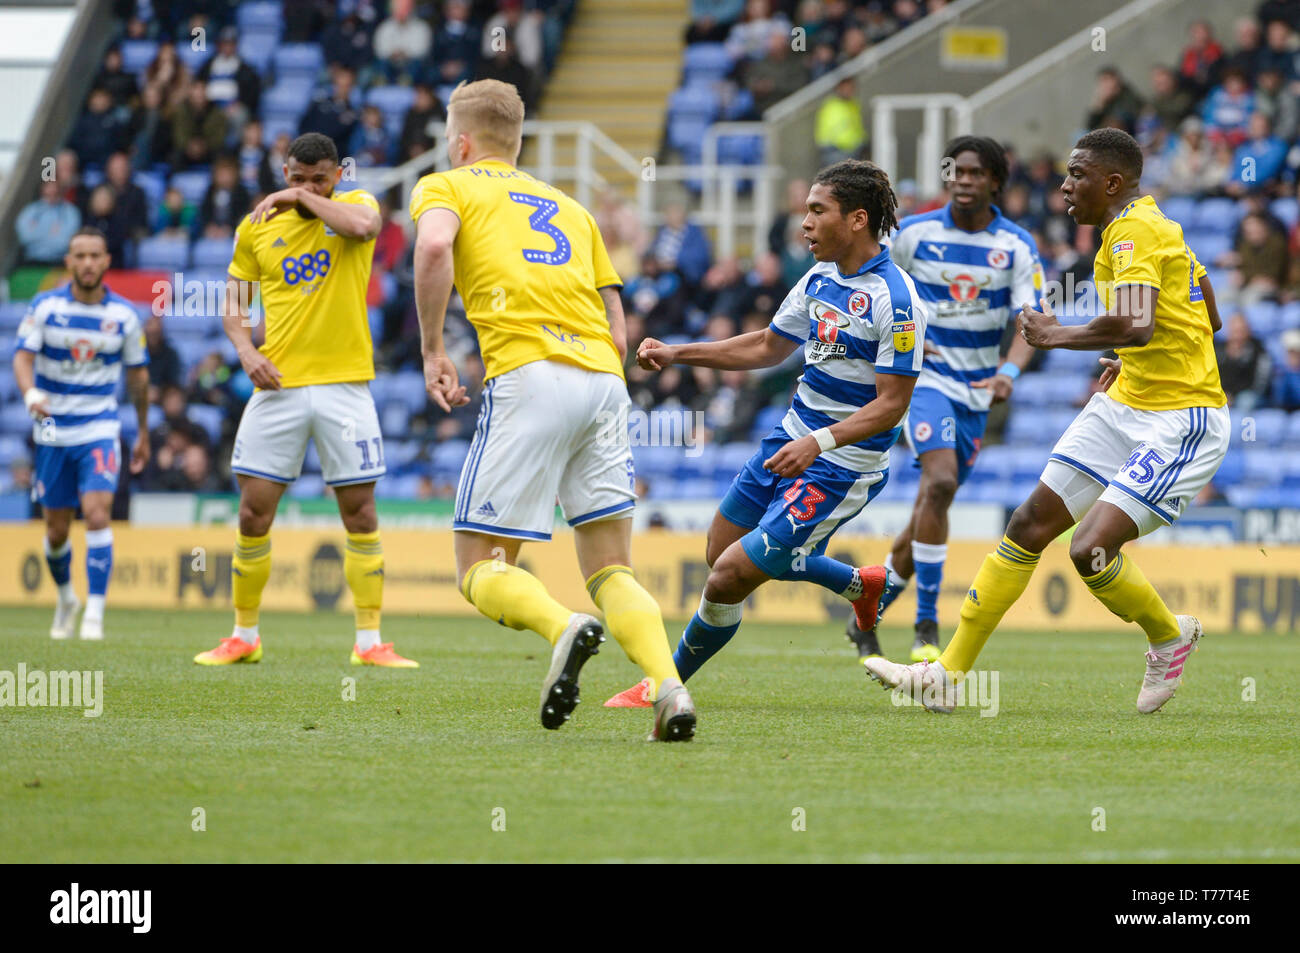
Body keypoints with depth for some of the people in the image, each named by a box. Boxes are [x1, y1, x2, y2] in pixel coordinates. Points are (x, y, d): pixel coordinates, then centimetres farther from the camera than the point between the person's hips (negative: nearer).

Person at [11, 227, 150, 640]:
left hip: (100, 431, -1)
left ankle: (95, 614, -18)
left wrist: (143, 432, 15)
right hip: (53, 431, 1)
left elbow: (138, 374, 9)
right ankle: (65, 598, 35)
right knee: (57, 530, 7)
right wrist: (31, 394, -36)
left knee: (97, 514, -19)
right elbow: (22, 357, -14)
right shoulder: (45, 307, -4)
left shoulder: (124, 315, -1)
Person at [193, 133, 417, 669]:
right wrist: (246, 350, -4)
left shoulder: (355, 204, 3)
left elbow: (363, 226, -23)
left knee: (360, 511, 0)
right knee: (254, 510, 1)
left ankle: (369, 641, 7)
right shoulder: (257, 226, 7)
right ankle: (244, 636, 15)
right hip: (278, 384, 2)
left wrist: (305, 198, -11)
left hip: (344, 384, -2)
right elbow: (234, 302, 14)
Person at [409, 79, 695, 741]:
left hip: (528, 374, -5)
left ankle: (564, 628, -29)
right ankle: (668, 685, -18)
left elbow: (434, 247, -11)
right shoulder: (568, 207, 29)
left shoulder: (446, 186, 14)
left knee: (480, 567, 1)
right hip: (604, 381, 5)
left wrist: (432, 351, -2)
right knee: (610, 570, 7)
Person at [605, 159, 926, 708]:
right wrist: (677, 354, 12)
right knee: (721, 554, 23)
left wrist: (820, 442, -34)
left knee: (731, 576, -12)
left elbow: (891, 403, -22)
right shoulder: (821, 277, 5)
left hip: (840, 468, -9)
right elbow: (768, 347, 18)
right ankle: (862, 586, 40)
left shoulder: (896, 301, -21)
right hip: (792, 439, 9)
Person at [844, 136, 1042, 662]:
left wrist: (1009, 372, -28)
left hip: (975, 391, 4)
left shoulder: (1017, 245, -2)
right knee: (940, 482, -27)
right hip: (924, 377, -3)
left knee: (930, 510, 9)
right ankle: (927, 626, -24)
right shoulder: (914, 233, -4)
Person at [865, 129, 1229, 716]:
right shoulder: (1147, 224, 13)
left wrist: (1055, 335, -20)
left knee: (1090, 551, -19)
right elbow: (1208, 318, 23)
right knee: (1030, 525, 4)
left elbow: (1134, 325, -34)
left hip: (1181, 423, -10)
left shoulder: (1134, 231, -17)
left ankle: (1168, 637, 12)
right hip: (1127, 404, 10)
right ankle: (950, 673, 9)